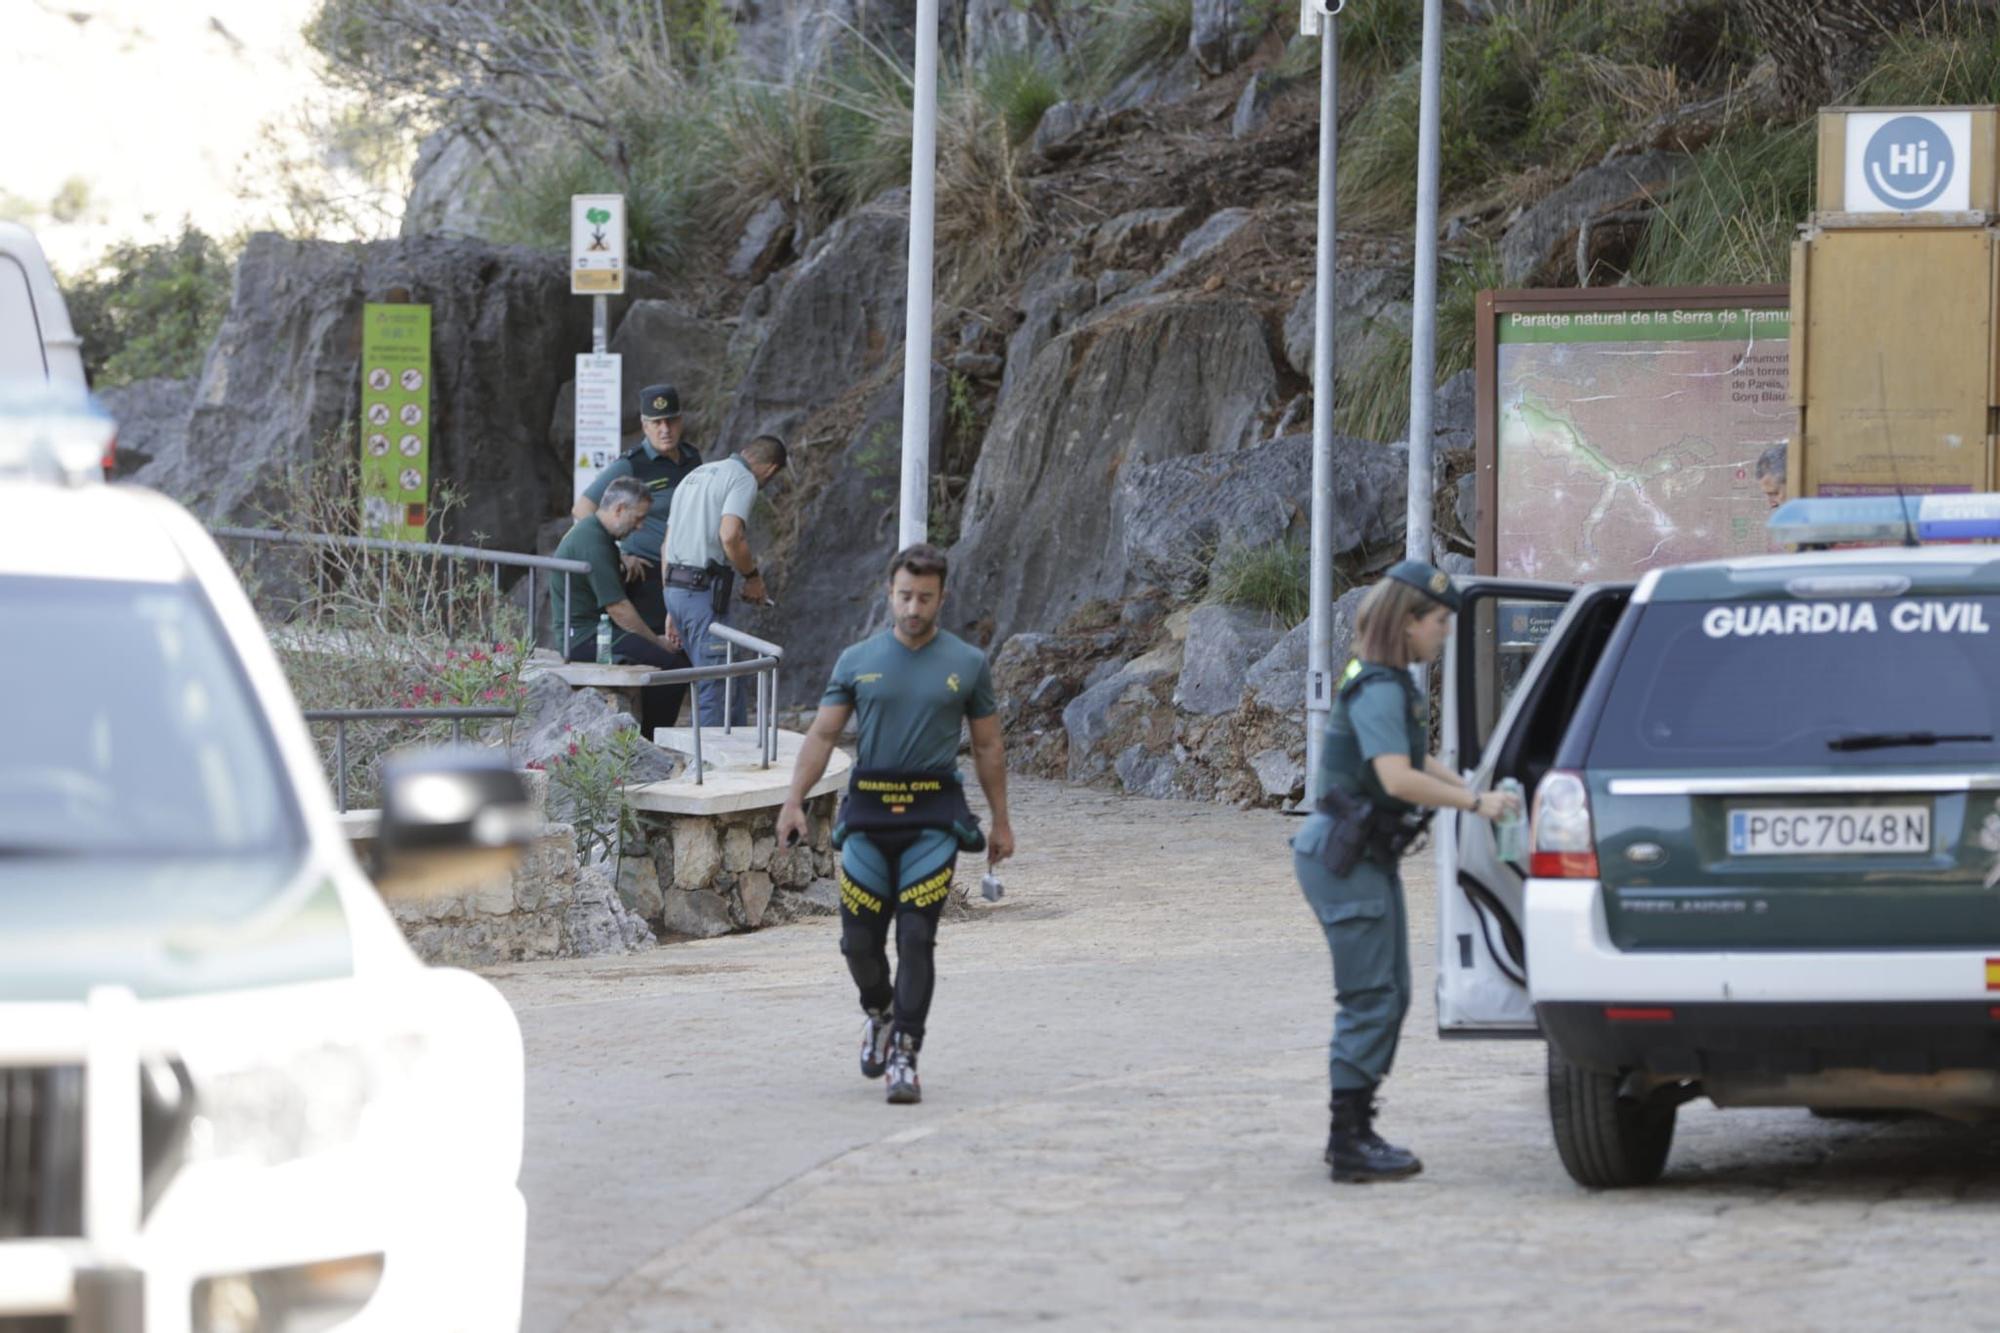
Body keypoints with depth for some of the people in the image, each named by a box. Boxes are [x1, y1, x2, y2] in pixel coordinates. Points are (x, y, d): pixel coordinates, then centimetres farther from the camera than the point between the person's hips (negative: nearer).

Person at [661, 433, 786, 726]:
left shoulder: (695, 475, 21)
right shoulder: (744, 480, -6)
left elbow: (667, 545, 22)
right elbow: (730, 536, -23)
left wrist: (672, 610, 24)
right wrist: (752, 576, -6)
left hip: (675, 589, 9)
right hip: (705, 590, -9)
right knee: (716, 687, -5)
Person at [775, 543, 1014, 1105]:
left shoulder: (967, 664, 7)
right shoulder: (858, 661, 8)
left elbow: (988, 747, 13)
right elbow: (822, 734, 6)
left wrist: (1000, 822, 14)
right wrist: (794, 801, -6)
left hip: (933, 819, -1)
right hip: (869, 811, 1)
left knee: (916, 938, -11)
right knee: (860, 940, 2)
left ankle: (904, 1056, -9)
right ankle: (879, 1013, 33)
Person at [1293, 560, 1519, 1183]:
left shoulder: (1396, 687, 13)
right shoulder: (1378, 691, -19)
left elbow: (1418, 762, 26)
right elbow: (1397, 777, -30)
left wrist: (1476, 790, 14)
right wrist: (1475, 803, -25)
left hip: (1371, 856, 10)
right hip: (1344, 856, -10)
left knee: (1390, 996, 13)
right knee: (1370, 998, -10)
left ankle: (1355, 1131, 20)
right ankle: (1350, 1143, -7)